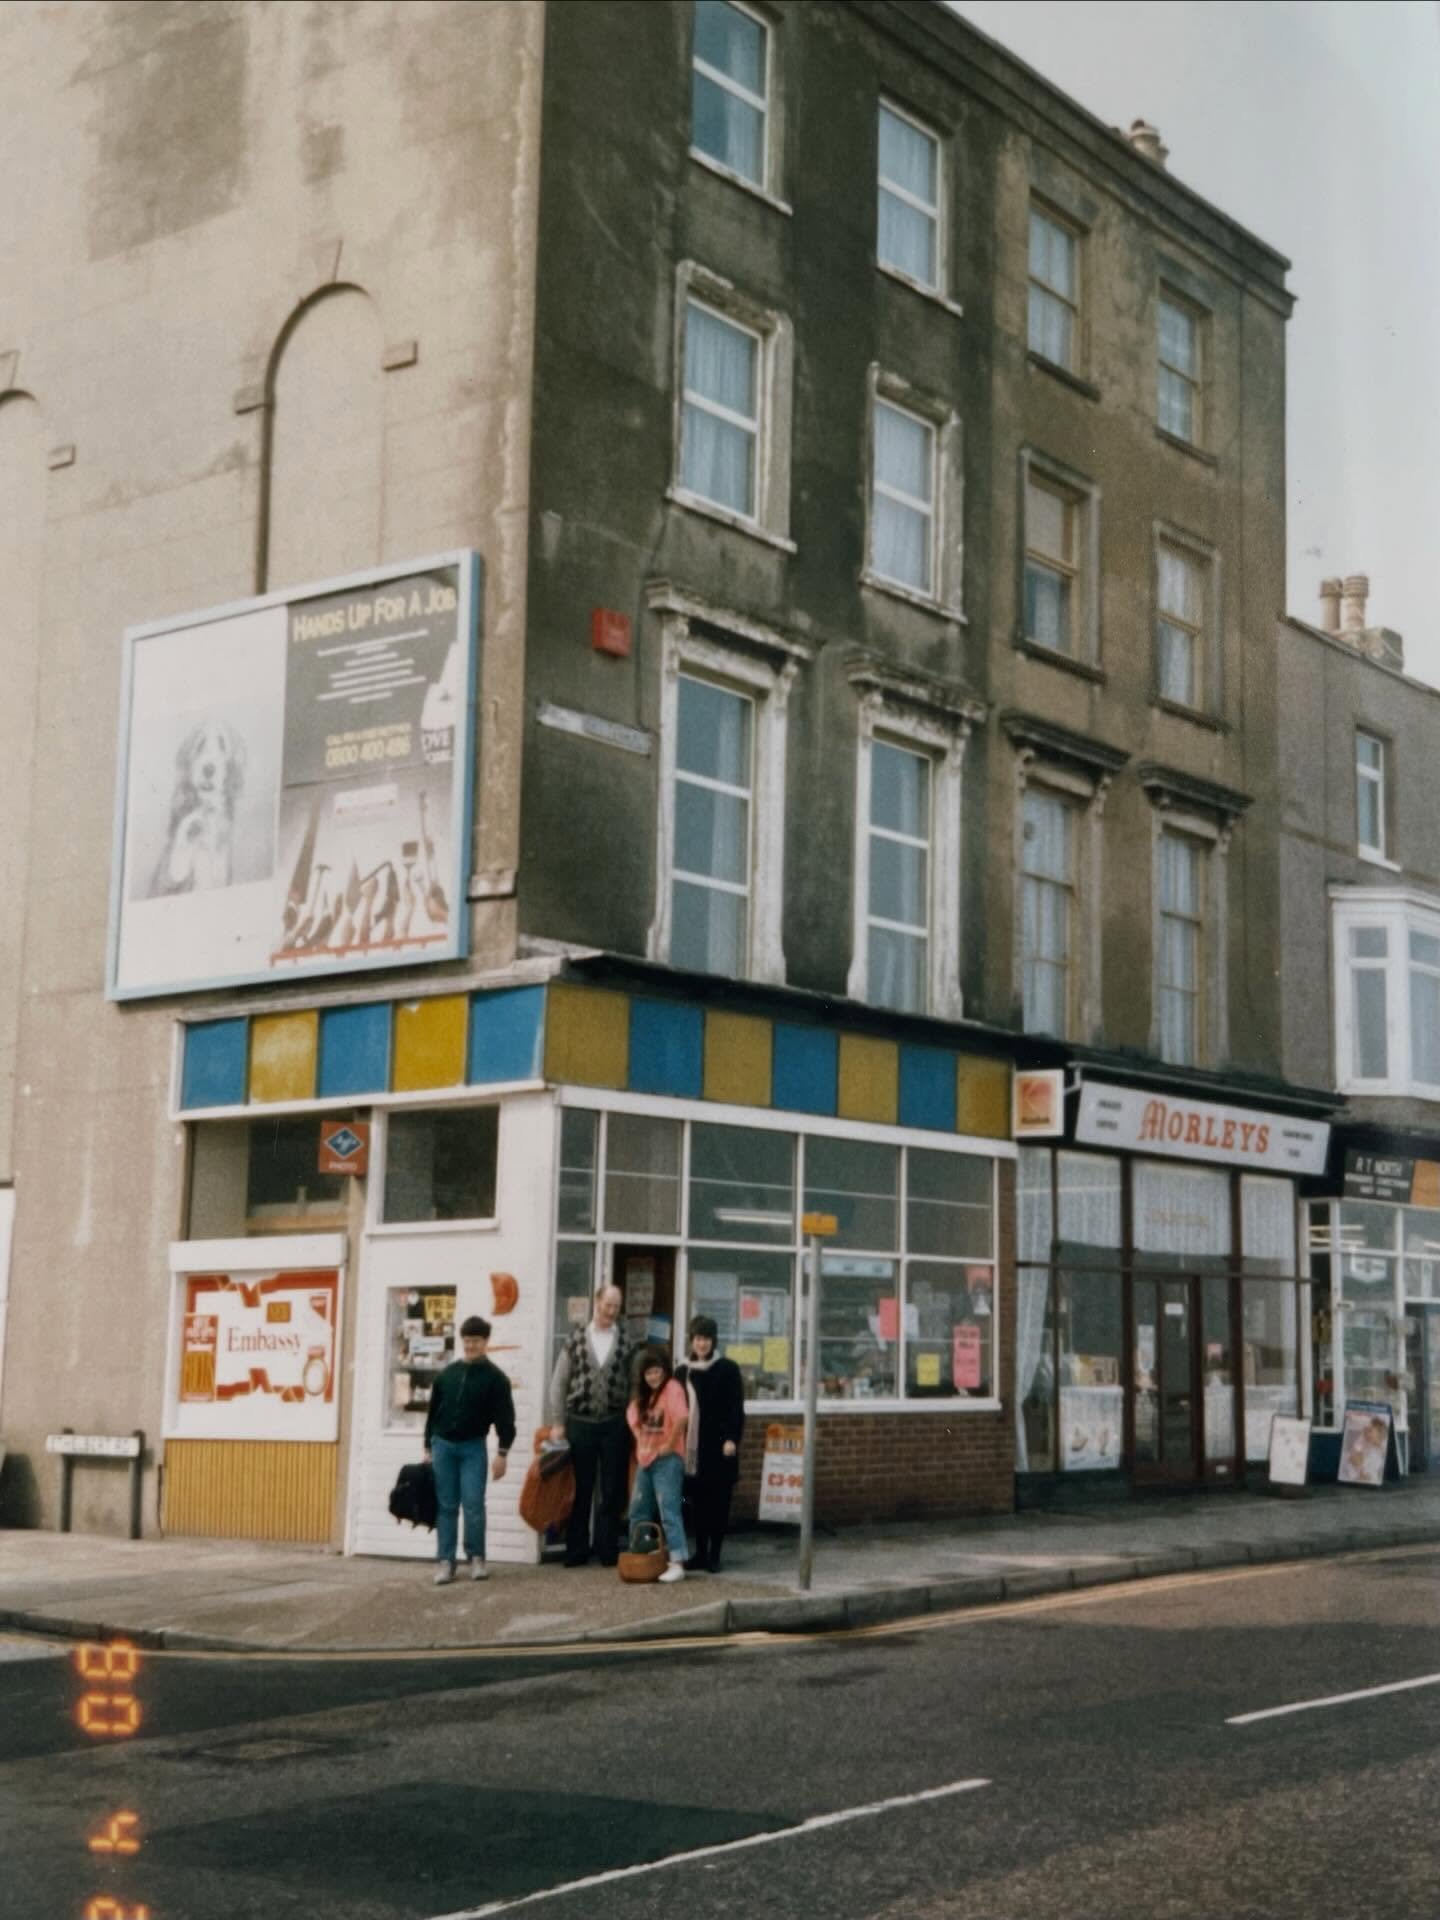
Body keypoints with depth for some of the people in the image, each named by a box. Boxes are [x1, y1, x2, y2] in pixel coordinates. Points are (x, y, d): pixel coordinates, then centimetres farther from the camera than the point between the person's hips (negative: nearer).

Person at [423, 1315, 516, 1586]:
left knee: (473, 1504, -6)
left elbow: (504, 1417, -5)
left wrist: (502, 1453, -10)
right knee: (446, 1505, 3)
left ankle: (476, 1558, 7)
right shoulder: (447, 1374, 7)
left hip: (473, 1447, -3)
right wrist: (428, 1448, 11)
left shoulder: (494, 1377, -3)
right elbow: (433, 1412, 13)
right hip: (443, 1445, 3)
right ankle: (445, 1561, 5)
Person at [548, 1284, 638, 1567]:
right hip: (579, 1423, 0)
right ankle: (576, 1551, 13)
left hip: (615, 1424, 0)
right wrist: (558, 1422, -1)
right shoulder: (576, 1338, 4)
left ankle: (608, 1550, 12)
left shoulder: (627, 1340, 4)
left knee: (612, 1491, 4)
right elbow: (559, 1381, 4)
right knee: (580, 1490, 6)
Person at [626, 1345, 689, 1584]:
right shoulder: (643, 1394, 15)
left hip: (667, 1459, -9)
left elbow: (682, 1417, -27)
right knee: (638, 1511, 13)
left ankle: (677, 1564, -17)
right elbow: (632, 1415, 25)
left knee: (669, 1510, -13)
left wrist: (669, 1444, -18)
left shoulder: (672, 1388, -13)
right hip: (645, 1458, 9)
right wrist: (641, 1441, 10)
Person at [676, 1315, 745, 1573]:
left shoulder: (728, 1370, -1)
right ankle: (700, 1553, 14)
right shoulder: (682, 1373, 10)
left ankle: (714, 1554, 7)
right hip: (691, 1448, 3)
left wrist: (731, 1439, -14)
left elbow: (736, 1408, -4)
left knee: (718, 1502, 1)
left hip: (719, 1446, -3)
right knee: (697, 1502, 6)